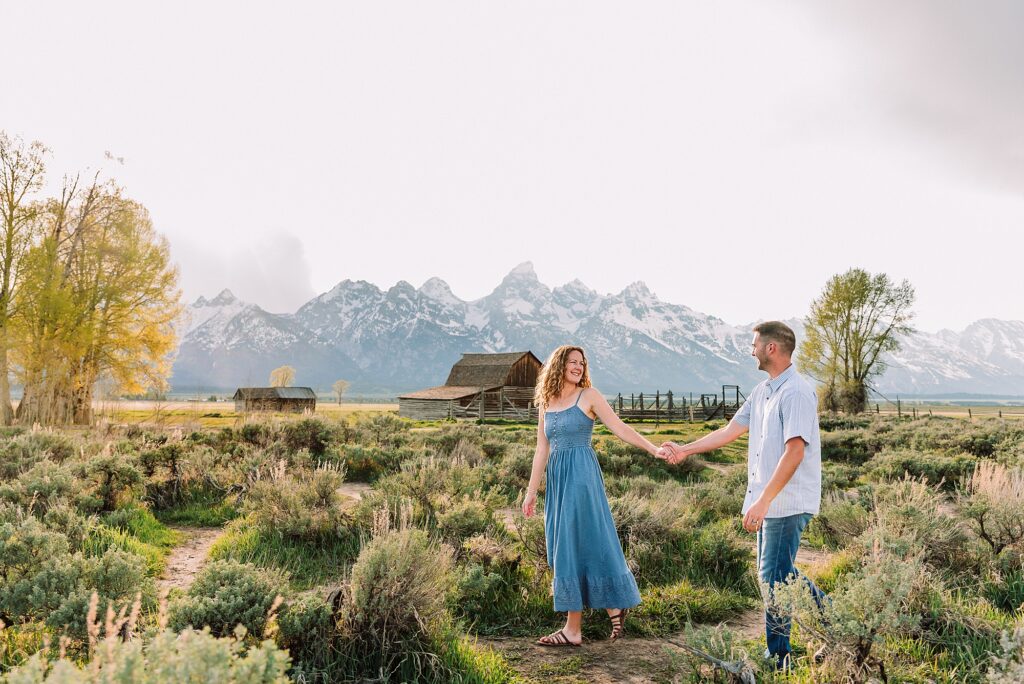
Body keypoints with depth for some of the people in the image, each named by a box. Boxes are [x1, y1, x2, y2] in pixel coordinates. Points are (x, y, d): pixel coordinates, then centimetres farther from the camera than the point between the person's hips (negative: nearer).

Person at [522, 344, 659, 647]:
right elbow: (542, 450, 13)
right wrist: (531, 491, 11)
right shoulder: (545, 404, 13)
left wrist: (653, 449, -16)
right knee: (564, 549, 7)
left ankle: (573, 629, 0)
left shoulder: (589, 396, -1)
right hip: (557, 478, 6)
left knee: (578, 545, -6)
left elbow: (619, 428, -5)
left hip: (581, 475, -6)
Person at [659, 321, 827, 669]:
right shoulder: (762, 392, 13)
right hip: (769, 501, 9)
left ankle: (778, 656, 13)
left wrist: (763, 501, -26)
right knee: (779, 572, 16)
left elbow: (795, 451, -23)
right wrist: (684, 450, 19)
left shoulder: (796, 392, -17)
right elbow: (730, 431, 18)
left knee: (773, 577, -1)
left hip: (787, 502, -9)